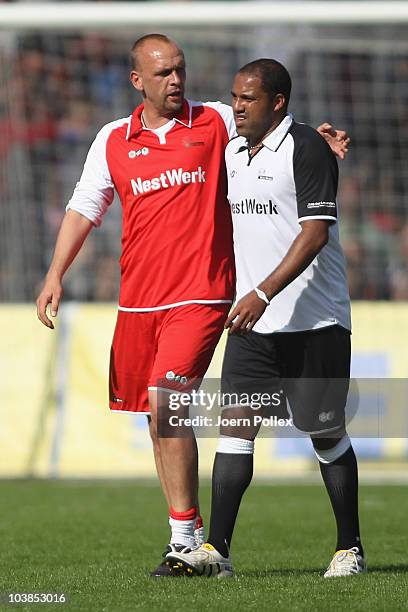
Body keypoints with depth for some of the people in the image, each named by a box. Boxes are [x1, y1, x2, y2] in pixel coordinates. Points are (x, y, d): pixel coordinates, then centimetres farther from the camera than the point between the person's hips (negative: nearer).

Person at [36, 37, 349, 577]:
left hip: (200, 294, -4)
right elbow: (83, 209, 12)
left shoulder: (216, 122, 3)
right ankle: (185, 537, 19)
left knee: (164, 402, -19)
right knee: (156, 416, 8)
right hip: (137, 300, 4)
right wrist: (56, 275, 2)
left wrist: (317, 139, -11)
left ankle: (187, 535, -13)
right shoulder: (113, 140, 10)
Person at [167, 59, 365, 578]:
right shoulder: (232, 151, 12)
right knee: (235, 424, -5)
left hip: (313, 321, -6)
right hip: (251, 322, 6)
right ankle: (216, 550, -9)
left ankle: (349, 548, 14)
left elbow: (314, 233, -18)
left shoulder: (307, 149, -11)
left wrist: (263, 293, -25)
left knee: (326, 435, 2)